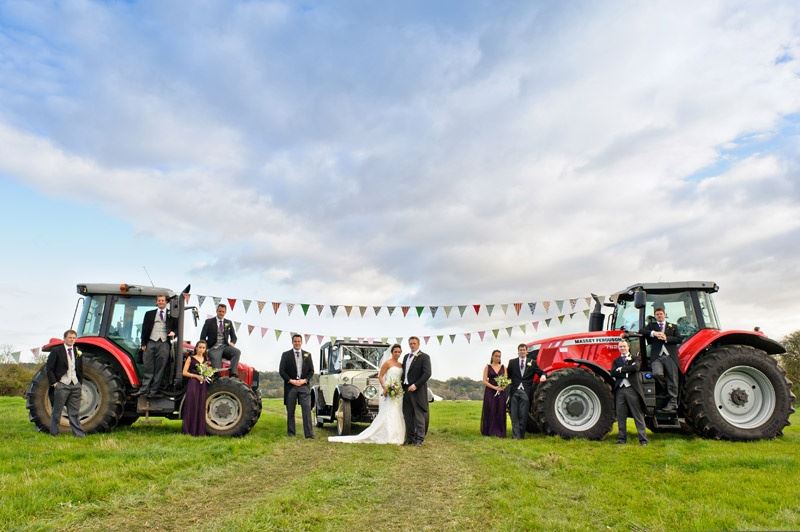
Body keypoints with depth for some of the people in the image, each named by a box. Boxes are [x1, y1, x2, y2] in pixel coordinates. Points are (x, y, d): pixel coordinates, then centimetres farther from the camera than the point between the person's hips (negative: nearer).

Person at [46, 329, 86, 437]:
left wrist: (80, 383, 11)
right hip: (62, 385, -4)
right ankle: (54, 432, 15)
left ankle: (78, 433, 8)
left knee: (74, 412, 7)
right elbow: (49, 368, -5)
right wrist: (54, 383, -10)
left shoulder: (78, 352, 12)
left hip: (75, 385, 4)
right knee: (57, 411, 4)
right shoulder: (56, 351, -3)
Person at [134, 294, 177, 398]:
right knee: (148, 368, 2)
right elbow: (144, 329, 10)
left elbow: (177, 327, 12)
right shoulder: (149, 314, 15)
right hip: (150, 343, 1)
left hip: (164, 344, -1)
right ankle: (144, 389, 6)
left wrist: (173, 332, -11)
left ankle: (154, 391, 4)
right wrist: (143, 343, 2)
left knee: (159, 369, 0)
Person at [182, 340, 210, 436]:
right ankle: (189, 430, -3)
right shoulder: (190, 358, 4)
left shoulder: (206, 360, 17)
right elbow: (184, 372, -3)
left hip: (203, 385, 4)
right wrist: (196, 376, -14)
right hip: (193, 384, -4)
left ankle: (200, 431, 5)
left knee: (201, 407, 2)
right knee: (192, 406, -8)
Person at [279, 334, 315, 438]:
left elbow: (311, 370, 10)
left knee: (307, 409, -7)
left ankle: (309, 433, -6)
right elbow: (281, 370, -1)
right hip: (290, 386, -1)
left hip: (304, 386, 1)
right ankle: (291, 433, 15)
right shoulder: (286, 355, 4)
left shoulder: (307, 355, 11)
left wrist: (305, 380, -7)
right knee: (290, 412, 6)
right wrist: (291, 381, -12)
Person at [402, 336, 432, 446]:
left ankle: (419, 438, 6)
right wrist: (402, 385, 6)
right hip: (406, 389, 7)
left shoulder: (424, 357, -5)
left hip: (418, 390, -6)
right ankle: (410, 437, 18)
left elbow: (427, 373, -14)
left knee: (419, 415, -1)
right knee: (407, 415, 10)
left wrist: (416, 385, -19)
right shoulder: (406, 357, 17)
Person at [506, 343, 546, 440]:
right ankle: (516, 434, 1)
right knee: (514, 414, -2)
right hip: (514, 391, 0)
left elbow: (541, 372, 9)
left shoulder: (532, 363, 11)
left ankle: (521, 434, 8)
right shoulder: (512, 362, 12)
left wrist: (543, 376, -12)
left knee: (523, 415, 0)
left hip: (526, 392, 0)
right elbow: (508, 375, 11)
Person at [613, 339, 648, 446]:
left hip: (632, 389, -3)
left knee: (638, 415, 0)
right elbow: (613, 373, -1)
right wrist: (627, 372, -11)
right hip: (620, 390, 3)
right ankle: (622, 438, 13)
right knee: (621, 416, 5)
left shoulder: (634, 358, 8)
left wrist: (621, 369, -8)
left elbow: (636, 367, -14)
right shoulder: (616, 361, 16)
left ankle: (643, 439, 3)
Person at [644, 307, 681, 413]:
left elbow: (679, 339, 8)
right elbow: (642, 331, 2)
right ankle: (667, 391, 2)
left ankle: (672, 403, 3)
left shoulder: (673, 326, 21)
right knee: (657, 374, -24)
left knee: (672, 379, -3)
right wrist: (653, 333, -14)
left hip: (670, 356, 1)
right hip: (657, 356, 0)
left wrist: (666, 338, -8)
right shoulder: (651, 325, 21)